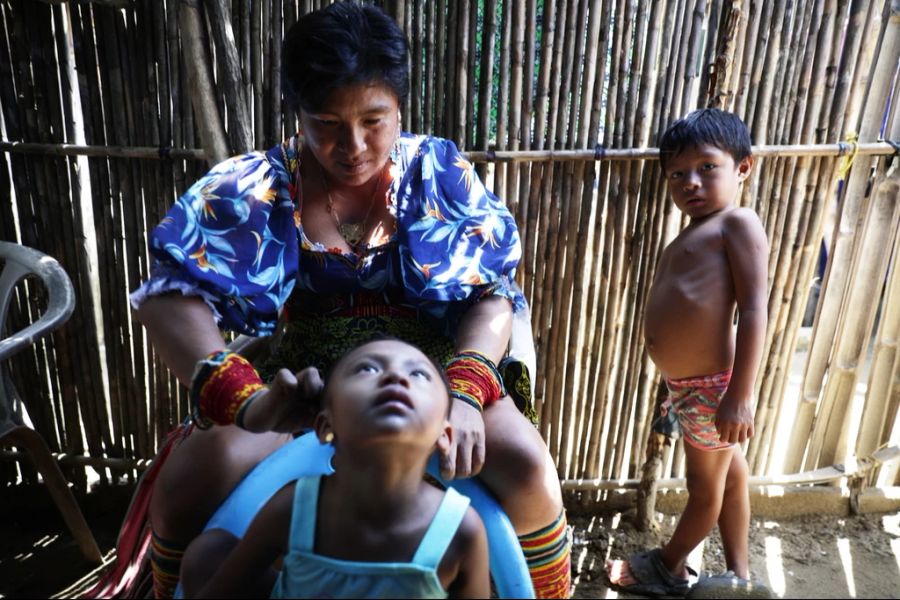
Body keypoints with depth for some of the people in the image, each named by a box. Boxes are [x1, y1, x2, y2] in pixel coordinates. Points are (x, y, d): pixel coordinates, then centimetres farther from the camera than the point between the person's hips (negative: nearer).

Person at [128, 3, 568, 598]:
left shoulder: (441, 174, -5)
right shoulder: (260, 185, -6)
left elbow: (493, 293, -9)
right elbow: (171, 294, -16)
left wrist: (465, 388, -30)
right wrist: (242, 398, -36)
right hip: (303, 368, 1)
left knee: (527, 467, -26)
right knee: (183, 486, -22)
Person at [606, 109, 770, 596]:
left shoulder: (738, 223, -10)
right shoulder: (689, 238, 17)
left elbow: (754, 310, -18)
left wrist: (740, 394, -22)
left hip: (711, 386, -9)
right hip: (687, 383, 9)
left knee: (705, 485, 14)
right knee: (727, 475, 21)